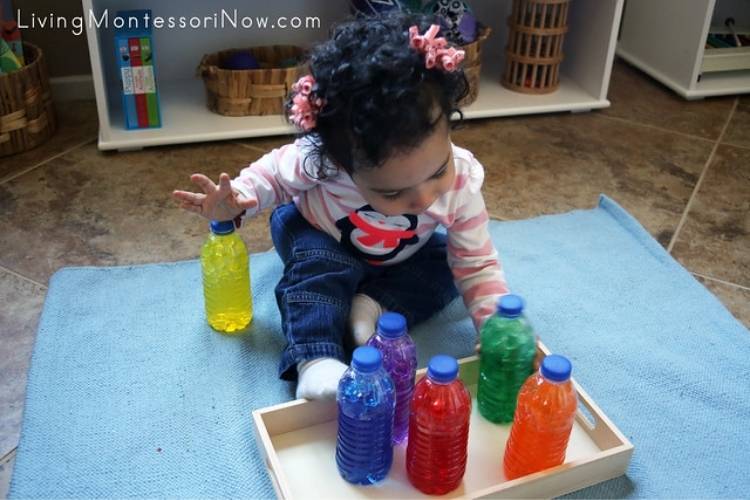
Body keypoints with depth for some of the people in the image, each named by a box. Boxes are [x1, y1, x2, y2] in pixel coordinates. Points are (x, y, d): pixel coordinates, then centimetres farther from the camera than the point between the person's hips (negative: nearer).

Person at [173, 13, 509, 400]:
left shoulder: (460, 183, -33)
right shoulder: (319, 159, -40)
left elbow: (478, 267, -23)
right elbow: (274, 173, -19)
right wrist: (235, 201, -37)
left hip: (400, 258, 4)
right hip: (319, 239, -3)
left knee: (448, 266, -16)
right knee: (317, 263, -33)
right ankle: (314, 359, -29)